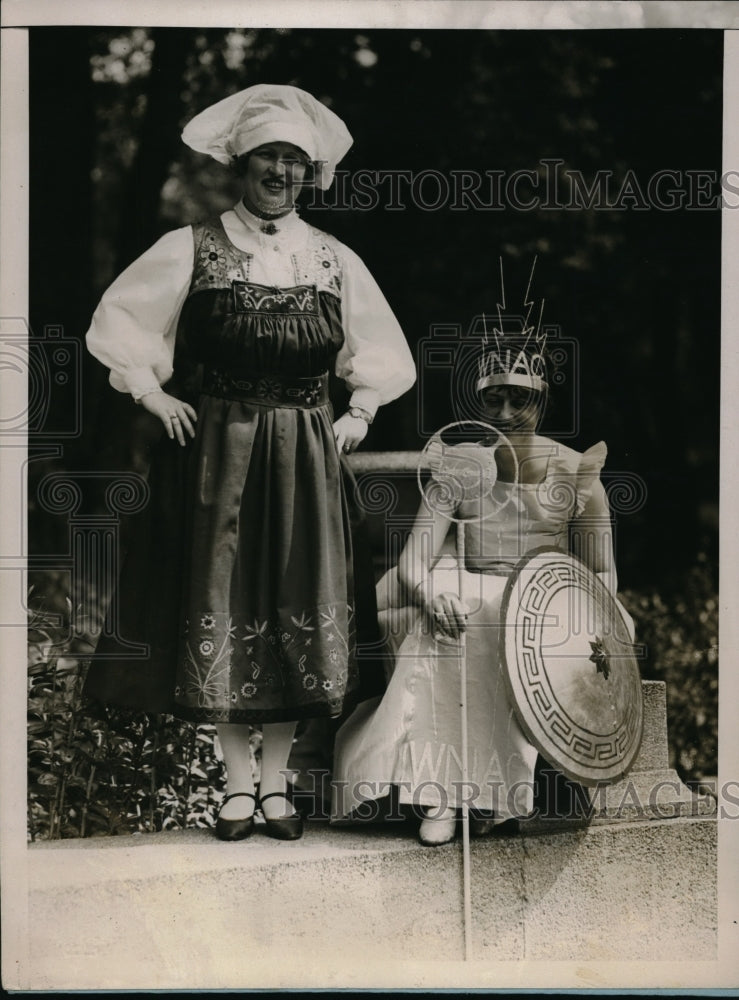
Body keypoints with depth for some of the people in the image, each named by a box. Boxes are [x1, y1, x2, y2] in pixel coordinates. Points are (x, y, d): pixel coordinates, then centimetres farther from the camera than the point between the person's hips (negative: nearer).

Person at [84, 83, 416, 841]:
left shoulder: (335, 261, 7)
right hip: (215, 458, -2)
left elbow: (381, 354, 18)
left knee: (300, 614, 2)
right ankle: (238, 783, 11)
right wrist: (154, 395, -5)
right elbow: (117, 323, 3)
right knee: (221, 613, 1)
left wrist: (358, 415, 6)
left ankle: (276, 779, 14)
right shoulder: (190, 250, -1)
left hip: (304, 463, 2)